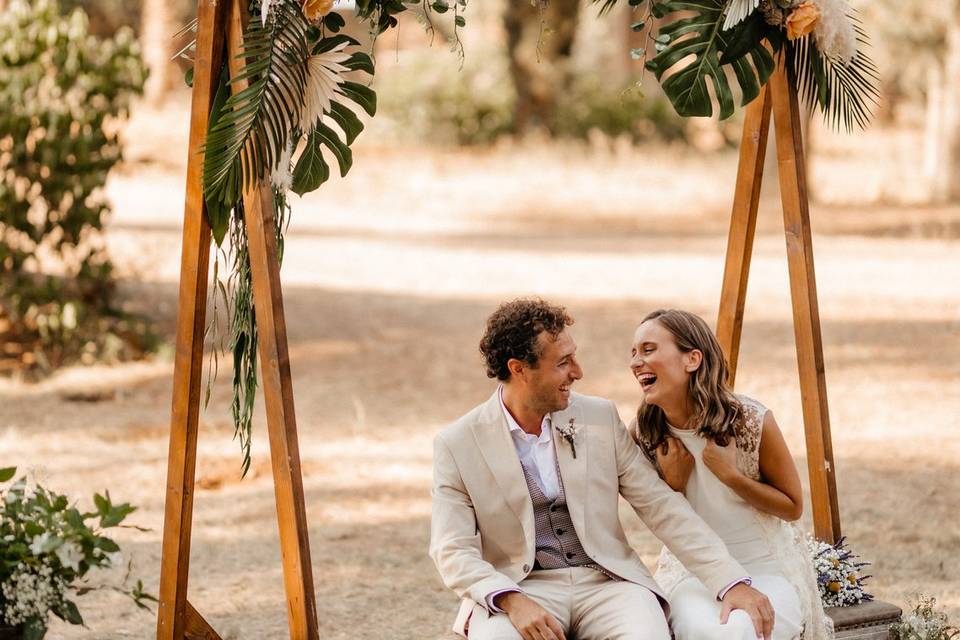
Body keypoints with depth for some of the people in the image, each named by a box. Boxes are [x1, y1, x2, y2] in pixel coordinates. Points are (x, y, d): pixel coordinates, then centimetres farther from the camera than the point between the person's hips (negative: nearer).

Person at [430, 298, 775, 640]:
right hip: (520, 587, -2)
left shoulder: (600, 417, 6)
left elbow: (662, 507, 5)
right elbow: (453, 551, -6)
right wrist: (511, 601, -25)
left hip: (607, 583, 2)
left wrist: (732, 582, -4)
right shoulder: (457, 444, -2)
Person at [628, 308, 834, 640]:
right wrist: (673, 482, -14)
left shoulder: (753, 422, -15)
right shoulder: (643, 433, -6)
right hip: (691, 571, 1)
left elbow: (793, 507, -3)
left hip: (766, 566, -1)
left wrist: (729, 474, -18)